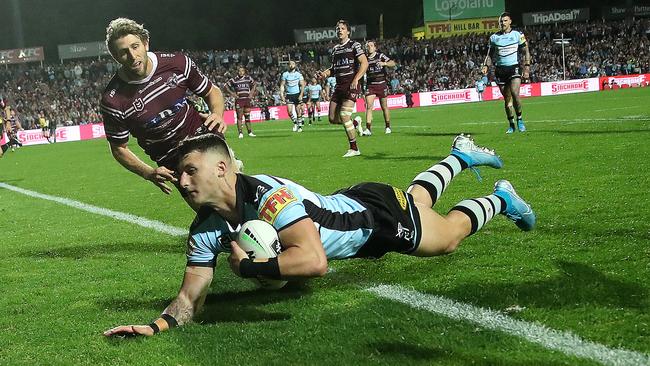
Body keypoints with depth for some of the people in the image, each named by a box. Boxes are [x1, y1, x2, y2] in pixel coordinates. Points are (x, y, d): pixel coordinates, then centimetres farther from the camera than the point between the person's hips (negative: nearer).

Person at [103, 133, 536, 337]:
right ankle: (461, 156, 61)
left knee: (449, 236, 18)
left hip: (379, 210, -7)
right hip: (349, 209, 7)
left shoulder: (270, 195, -45)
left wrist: (248, 266, -47)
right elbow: (191, 297, -17)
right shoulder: (206, 229, -21)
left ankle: (498, 199, 46)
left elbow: (315, 261, -56)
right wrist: (158, 324, -37)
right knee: (419, 196, 34)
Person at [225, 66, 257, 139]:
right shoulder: (234, 80, -1)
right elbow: (226, 86, 6)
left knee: (247, 116, 8)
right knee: (239, 117, -4)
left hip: (247, 99, 3)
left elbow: (254, 84, 23)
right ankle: (240, 133, 0)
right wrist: (232, 93, -2)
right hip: (239, 100, -3)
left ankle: (250, 132, 15)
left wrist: (252, 93, 11)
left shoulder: (248, 78, 7)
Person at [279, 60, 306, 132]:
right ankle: (295, 122, 13)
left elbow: (302, 85, 0)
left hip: (297, 94, -1)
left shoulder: (298, 74, 0)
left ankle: (300, 125, 12)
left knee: (298, 111, 0)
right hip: (289, 95, 1)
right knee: (289, 111, -10)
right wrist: (282, 94, -7)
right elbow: (282, 85, 4)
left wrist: (301, 95, -11)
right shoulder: (285, 74, 3)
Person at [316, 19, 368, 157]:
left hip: (351, 85, -7)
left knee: (344, 115, -18)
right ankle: (355, 123, 30)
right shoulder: (335, 49, 18)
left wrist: (356, 79, -20)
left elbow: (364, 63, -9)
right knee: (333, 118, 1)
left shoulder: (354, 45, -1)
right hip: (339, 86, 7)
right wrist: (325, 73, 4)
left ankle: (354, 148, -7)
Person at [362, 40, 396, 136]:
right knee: (369, 106, -13)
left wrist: (384, 63, -30)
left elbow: (393, 63, -13)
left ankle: (388, 127, 22)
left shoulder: (380, 56, -2)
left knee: (384, 107, 6)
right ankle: (368, 129, -16)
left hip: (381, 84, -1)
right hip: (370, 85, 1)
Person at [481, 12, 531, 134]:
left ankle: (519, 118, 0)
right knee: (507, 99, 4)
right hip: (500, 70, 3)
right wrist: (486, 66, 0)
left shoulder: (518, 35, 3)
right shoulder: (494, 37, 10)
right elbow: (490, 55, 17)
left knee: (515, 94, -21)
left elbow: (526, 52, 5)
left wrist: (527, 67, -5)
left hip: (514, 68, -3)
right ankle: (511, 124, 16)